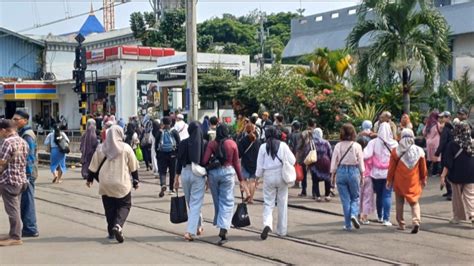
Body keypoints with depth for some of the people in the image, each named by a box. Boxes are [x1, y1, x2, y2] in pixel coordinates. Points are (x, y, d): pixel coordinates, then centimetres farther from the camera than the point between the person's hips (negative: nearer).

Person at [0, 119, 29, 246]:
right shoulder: (23, 142, 12)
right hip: (21, 179, 9)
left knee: (12, 209, -4)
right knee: (15, 208, 15)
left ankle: (15, 237, -1)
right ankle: (14, 234, 23)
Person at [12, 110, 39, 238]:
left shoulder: (27, 135, -15)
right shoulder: (22, 133, 16)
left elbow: (29, 156, -20)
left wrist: (27, 174, -22)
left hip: (27, 173, -10)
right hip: (25, 173, 10)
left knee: (27, 201, -5)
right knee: (25, 201, 13)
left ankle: (31, 229, 0)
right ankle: (28, 228, 20)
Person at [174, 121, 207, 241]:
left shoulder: (183, 143, -2)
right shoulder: (204, 144, -5)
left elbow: (179, 161, 1)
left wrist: (177, 178, 9)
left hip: (185, 173, 2)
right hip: (199, 175, -2)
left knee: (190, 203, 19)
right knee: (196, 203, 0)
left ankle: (198, 227, 32)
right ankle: (190, 231, -9)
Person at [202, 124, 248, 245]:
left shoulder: (212, 144, -2)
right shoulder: (232, 144, -2)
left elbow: (205, 161, -8)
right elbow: (236, 163, 0)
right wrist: (241, 179, 8)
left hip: (213, 172, 1)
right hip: (227, 172, -1)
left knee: (217, 200, 17)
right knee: (227, 202, 1)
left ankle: (220, 225, 28)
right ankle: (223, 229, -12)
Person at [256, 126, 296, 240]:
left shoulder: (263, 147, -4)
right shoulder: (283, 145, -5)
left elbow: (260, 165, -1)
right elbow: (292, 161, -1)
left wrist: (258, 175, 14)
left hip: (268, 176, 0)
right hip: (281, 175, 0)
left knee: (268, 203, 5)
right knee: (282, 203, 10)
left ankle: (267, 224, -21)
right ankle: (282, 230, 16)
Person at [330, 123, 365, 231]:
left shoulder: (338, 146, -3)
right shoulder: (357, 146, -4)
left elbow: (334, 161, 0)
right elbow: (361, 161, 0)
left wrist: (333, 174, 10)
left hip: (341, 172, 1)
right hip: (353, 171, -1)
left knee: (345, 199, 6)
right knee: (355, 197, 15)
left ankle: (348, 224, 8)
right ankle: (354, 214, -12)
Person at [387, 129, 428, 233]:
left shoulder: (396, 151, -8)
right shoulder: (419, 151, -3)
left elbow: (391, 167, -3)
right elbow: (423, 168, 6)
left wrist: (389, 180, 7)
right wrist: (423, 179, 20)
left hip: (399, 181, -1)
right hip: (414, 181, 1)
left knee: (399, 202, 15)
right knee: (414, 202, 7)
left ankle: (401, 224, 20)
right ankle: (416, 221, -14)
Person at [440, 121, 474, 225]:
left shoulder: (453, 144, -11)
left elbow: (448, 163, -14)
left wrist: (443, 175, -11)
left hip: (456, 175, -1)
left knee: (457, 196, 14)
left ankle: (457, 217, 21)